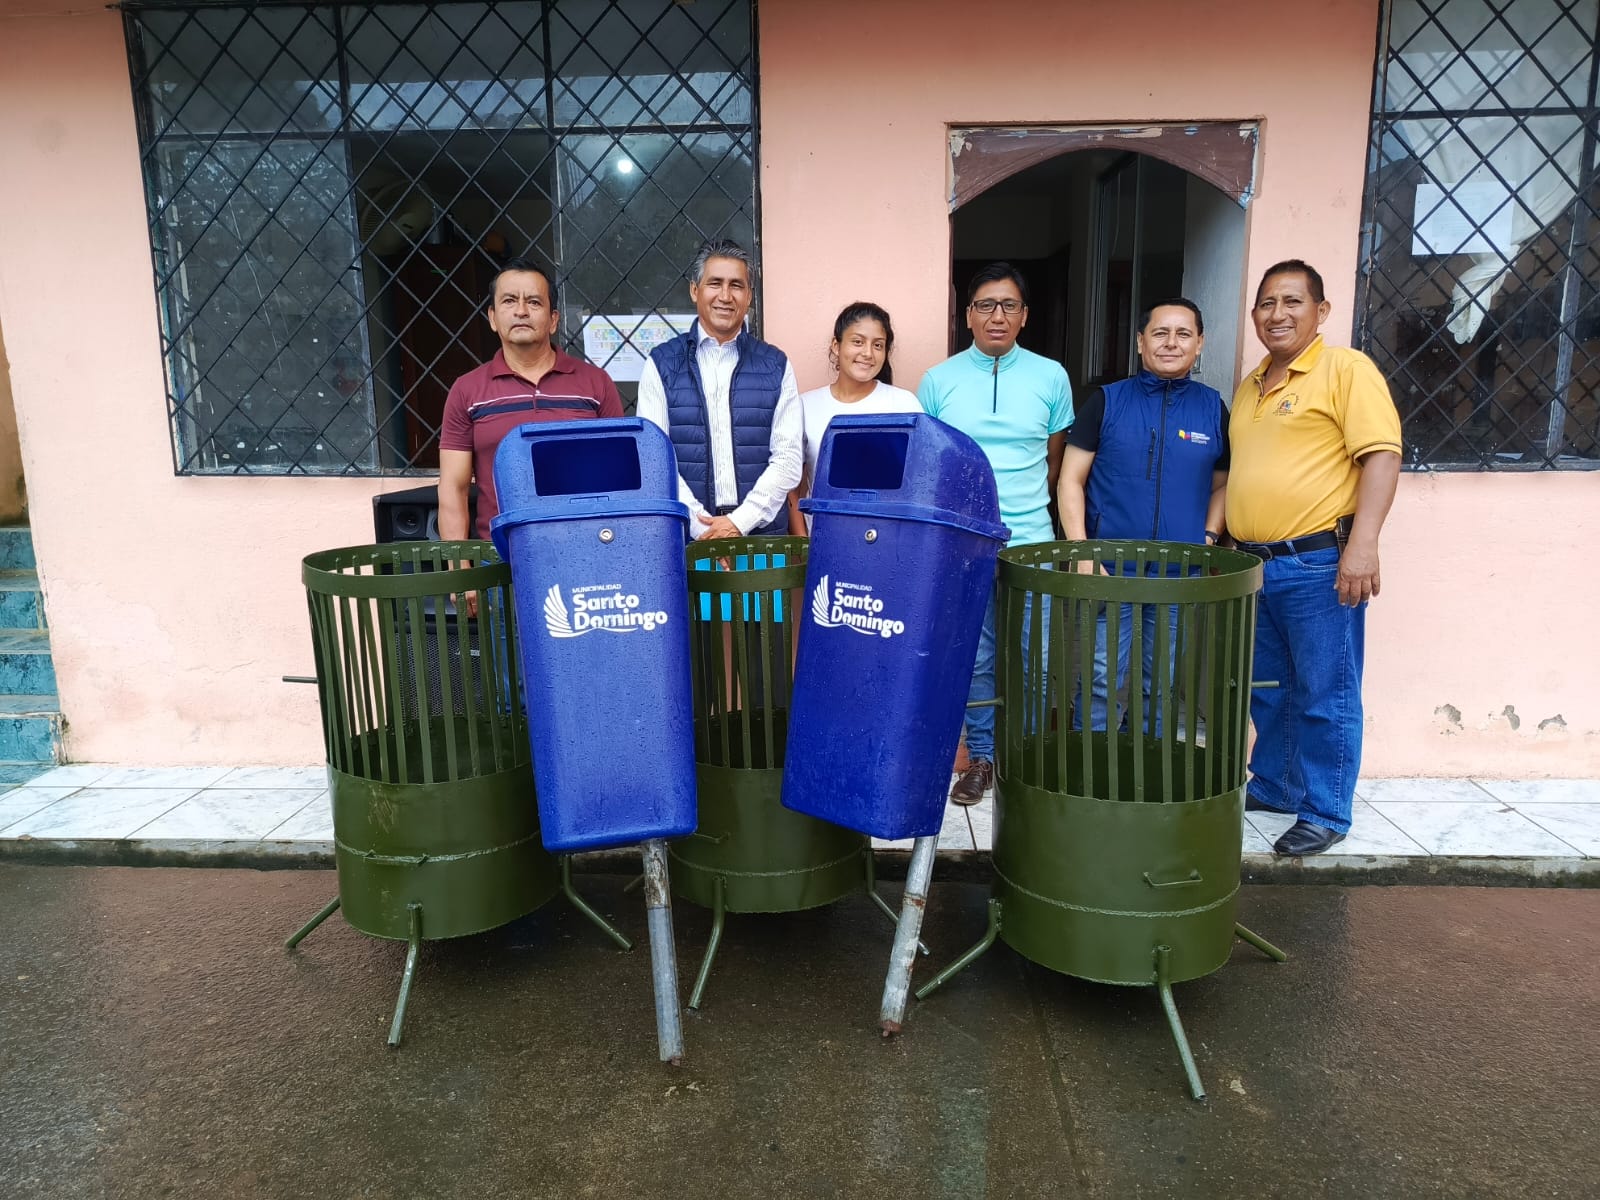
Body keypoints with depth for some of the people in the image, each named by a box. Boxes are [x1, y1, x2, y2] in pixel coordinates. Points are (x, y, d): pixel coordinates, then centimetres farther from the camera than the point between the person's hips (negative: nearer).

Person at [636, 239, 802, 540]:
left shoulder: (775, 365, 7)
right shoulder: (662, 365, 5)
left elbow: (788, 458, 0)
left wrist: (741, 521, -12)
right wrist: (700, 525, -13)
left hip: (762, 530, 1)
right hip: (685, 534, -1)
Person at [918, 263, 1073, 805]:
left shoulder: (1050, 377, 5)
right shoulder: (938, 380, 4)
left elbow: (1055, 461, 13)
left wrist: (1025, 510, 9)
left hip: (1031, 543, 0)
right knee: (974, 659, 7)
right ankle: (981, 757, 22)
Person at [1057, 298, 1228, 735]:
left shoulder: (1213, 408, 8)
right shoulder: (1106, 401, 1)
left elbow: (1222, 485, 15)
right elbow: (1071, 481, 0)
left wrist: (1208, 540, -2)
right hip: (1109, 572, -2)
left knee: (1161, 689, 12)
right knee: (1100, 685, -1)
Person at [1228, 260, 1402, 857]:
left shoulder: (1347, 369, -5)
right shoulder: (1248, 387, 17)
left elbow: (1381, 454, -14)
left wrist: (1363, 543, -23)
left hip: (1318, 566, -7)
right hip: (1252, 564, 7)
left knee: (1325, 697, 2)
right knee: (1268, 693, 17)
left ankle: (1326, 813, 14)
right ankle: (1273, 787, 32)